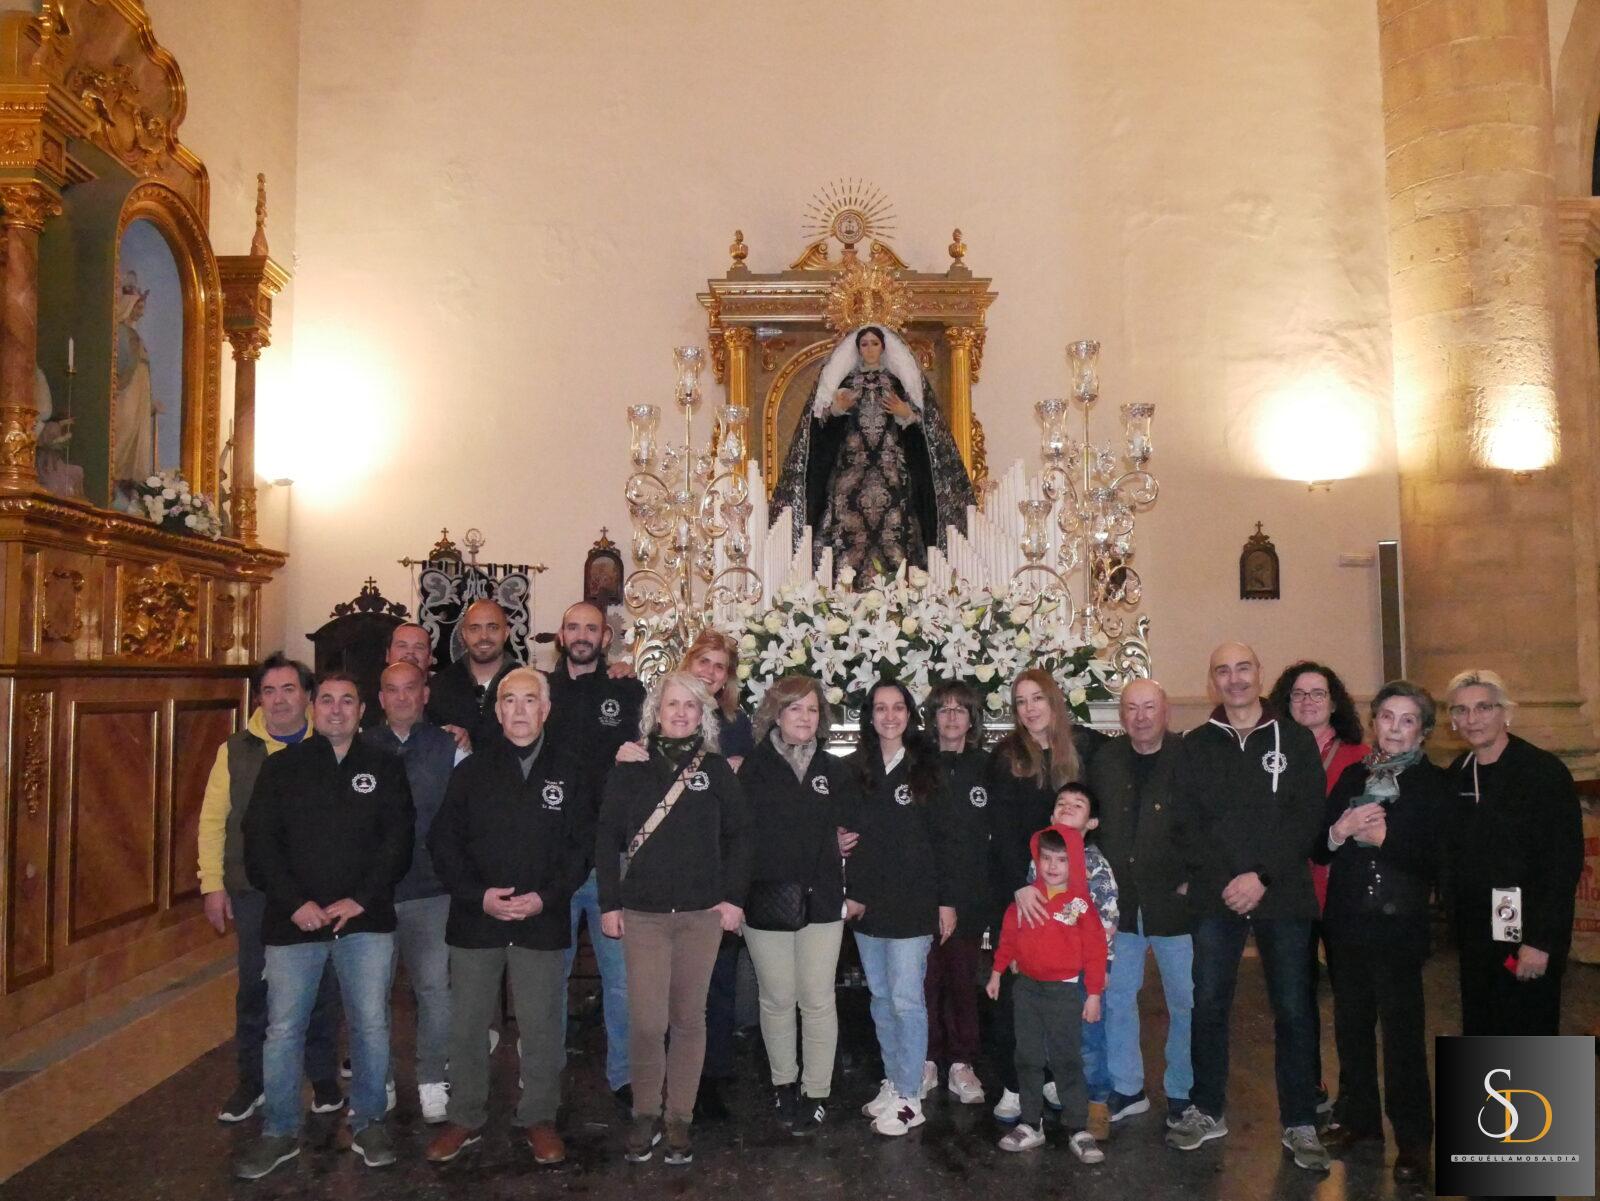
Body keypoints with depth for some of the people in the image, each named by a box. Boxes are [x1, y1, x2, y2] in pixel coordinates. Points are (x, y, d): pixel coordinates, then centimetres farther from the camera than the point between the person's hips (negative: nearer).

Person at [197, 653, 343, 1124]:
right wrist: (212, 883, 1)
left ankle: (324, 1077, 24)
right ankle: (251, 1081, 27)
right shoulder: (237, 750, 4)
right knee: (254, 986, 11)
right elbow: (213, 819, 5)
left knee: (320, 986, 8)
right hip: (254, 891, 1)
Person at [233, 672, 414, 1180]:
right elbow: (260, 843, 0)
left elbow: (398, 841, 0)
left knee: (371, 1024, 3)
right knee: (283, 1029, 5)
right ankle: (279, 1132, 22)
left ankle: (368, 1123, 21)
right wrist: (296, 902, -11)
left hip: (366, 920, 0)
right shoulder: (281, 767, 6)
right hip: (293, 921, 0)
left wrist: (361, 899, -10)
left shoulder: (384, 768, 6)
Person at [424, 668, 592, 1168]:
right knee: (467, 1025, 10)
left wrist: (546, 896, -11)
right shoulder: (472, 770, 4)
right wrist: (478, 896, -10)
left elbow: (582, 844, 0)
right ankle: (465, 1118, 27)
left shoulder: (569, 770, 1)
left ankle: (538, 1118, 24)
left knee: (541, 1026, 7)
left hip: (543, 921, -1)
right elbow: (444, 841, 2)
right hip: (475, 919, 1)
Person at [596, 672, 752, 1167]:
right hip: (643, 913, -1)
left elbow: (737, 835, 5)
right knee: (647, 1021, -4)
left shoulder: (716, 769, 5)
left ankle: (680, 1117, 21)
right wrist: (609, 903, -3)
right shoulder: (630, 768, 2)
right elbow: (608, 838, 2)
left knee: (688, 1018, 7)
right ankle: (646, 1114, 17)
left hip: (703, 913, 1)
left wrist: (734, 897, -2)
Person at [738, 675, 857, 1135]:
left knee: (818, 1001, 3)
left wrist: (853, 890, 1)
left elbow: (849, 833, 9)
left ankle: (816, 1092, 17)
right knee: (777, 999, 10)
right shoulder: (753, 769, -1)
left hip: (821, 901, 1)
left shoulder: (837, 771, 7)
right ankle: (783, 1084, 28)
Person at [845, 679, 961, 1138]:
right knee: (881, 999, 13)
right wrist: (847, 892, 0)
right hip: (866, 904, 4)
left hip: (912, 904, -4)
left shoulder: (927, 767, -3)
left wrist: (947, 899, -6)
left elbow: (946, 838, -3)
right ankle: (893, 1082, 28)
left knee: (905, 1000, -2)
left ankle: (909, 1097, 10)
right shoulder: (856, 769, 5)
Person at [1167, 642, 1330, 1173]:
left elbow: (1307, 816, -5)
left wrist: (1262, 876, -13)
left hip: (1283, 893, -1)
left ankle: (1299, 1123, 19)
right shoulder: (1196, 746, 6)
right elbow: (1189, 824, 1)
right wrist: (1224, 881, -11)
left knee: (1293, 1010, 5)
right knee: (1208, 1004, 7)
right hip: (1216, 896, 1)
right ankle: (1207, 1110, 23)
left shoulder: (1294, 739, 2)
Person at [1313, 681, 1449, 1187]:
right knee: (1351, 1024, 14)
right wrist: (1340, 830, -12)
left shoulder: (1435, 784, -3)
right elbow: (1318, 848, 7)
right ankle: (1357, 1116, 30)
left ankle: (1412, 1138, 15)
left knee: (1402, 1031, 1)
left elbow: (1439, 860, -12)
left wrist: (1385, 837, -19)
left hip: (1398, 926, -4)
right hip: (1346, 923, 4)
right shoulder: (1352, 777, 9)